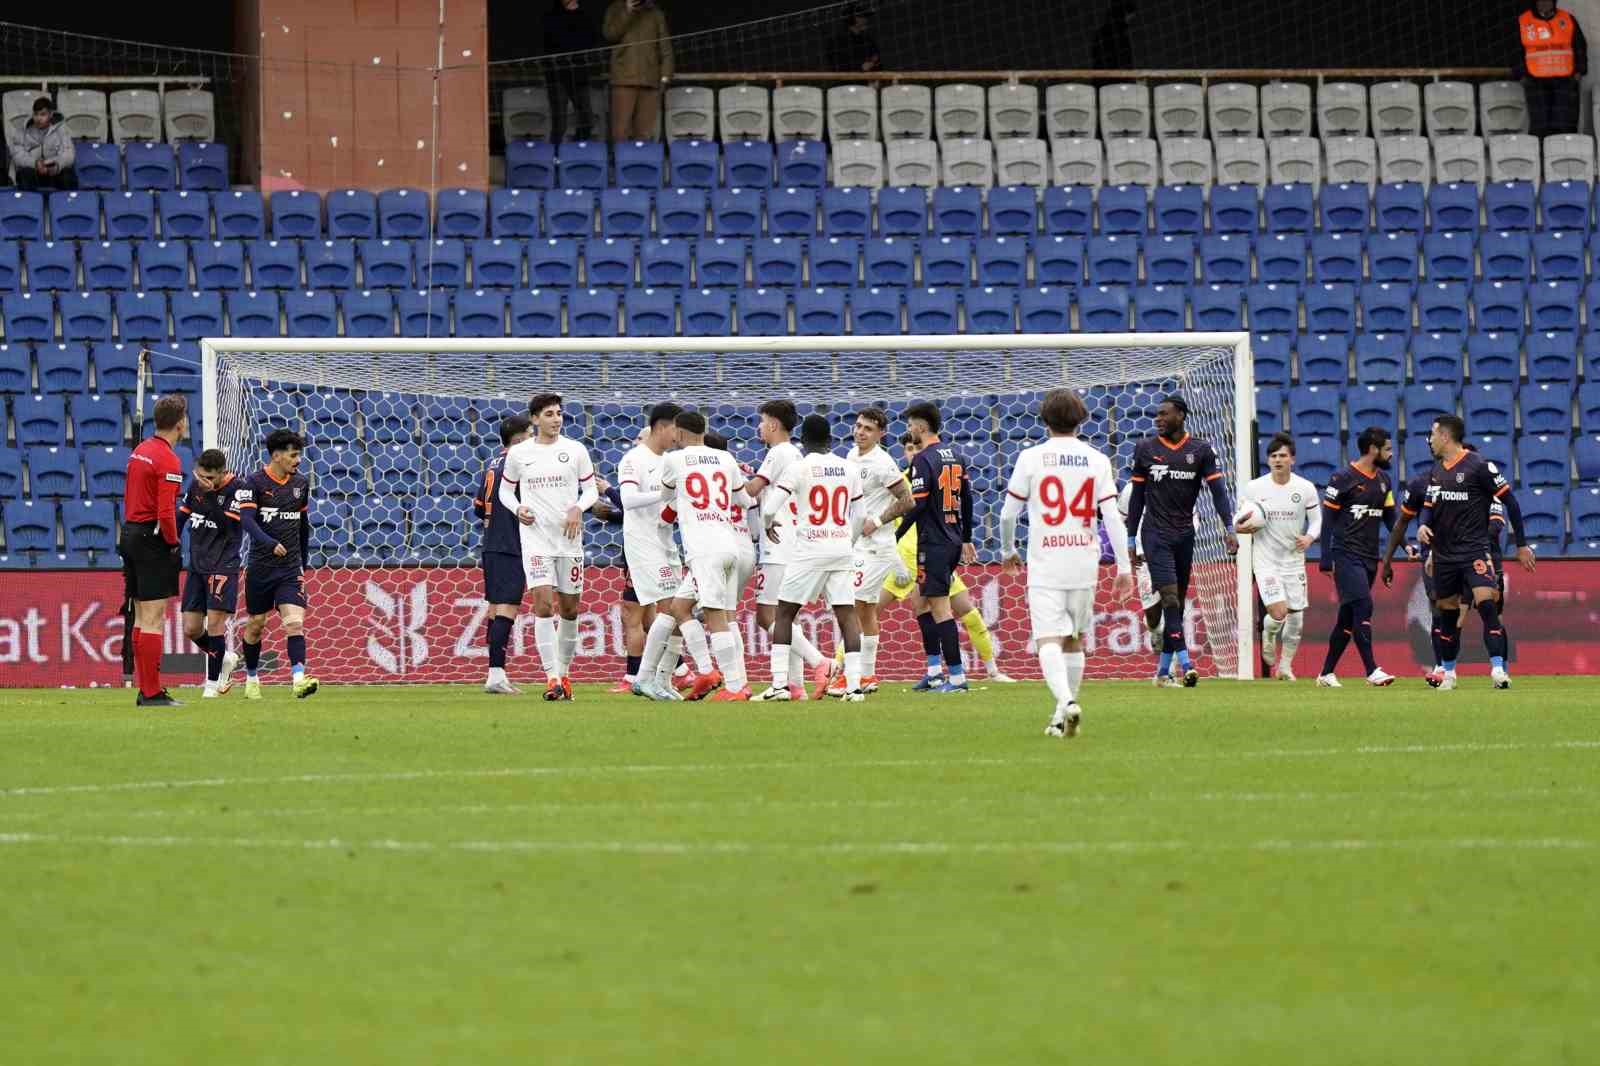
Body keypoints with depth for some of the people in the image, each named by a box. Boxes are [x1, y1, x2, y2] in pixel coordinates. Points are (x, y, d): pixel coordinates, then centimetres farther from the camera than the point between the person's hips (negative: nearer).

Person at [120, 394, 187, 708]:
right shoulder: (168, 460, -15)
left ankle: (145, 689, 15)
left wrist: (133, 530, 17)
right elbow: (165, 513, -21)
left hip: (131, 532, 9)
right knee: (153, 619, -7)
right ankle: (152, 693, -7)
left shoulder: (140, 451, 12)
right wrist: (173, 543, -7)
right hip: (153, 539, -9)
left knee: (141, 619, 12)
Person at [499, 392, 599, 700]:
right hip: (536, 538, -2)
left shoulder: (575, 450, 2)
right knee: (543, 605, -15)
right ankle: (552, 678, -17)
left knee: (569, 608, 8)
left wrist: (578, 508, -12)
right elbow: (505, 490, 13)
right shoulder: (518, 454, 2)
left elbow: (591, 489, 8)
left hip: (569, 538, 2)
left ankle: (564, 671, 26)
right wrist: (518, 509, -7)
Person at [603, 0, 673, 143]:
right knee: (621, 128, -9)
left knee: (645, 131, -2)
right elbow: (610, 34, -2)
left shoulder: (655, 14, 14)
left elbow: (665, 45, 11)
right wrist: (627, 12, -9)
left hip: (650, 78, 2)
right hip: (624, 77, -2)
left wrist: (666, 73, 0)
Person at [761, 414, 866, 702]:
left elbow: (769, 508, -8)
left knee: (785, 613, 7)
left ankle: (779, 684, 1)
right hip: (842, 548, 3)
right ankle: (854, 685, -7)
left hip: (810, 549, -3)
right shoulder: (850, 469, 7)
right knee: (847, 615, 2)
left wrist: (769, 523, 14)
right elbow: (858, 518, 14)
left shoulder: (799, 467, -6)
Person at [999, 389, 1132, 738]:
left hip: (1045, 565, -3)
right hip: (1084, 563, 3)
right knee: (1075, 640, 17)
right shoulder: (1097, 460, 2)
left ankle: (1066, 701, -33)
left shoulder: (1031, 458, -2)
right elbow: (1113, 517, -2)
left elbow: (1008, 513, 3)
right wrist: (1124, 569, 1)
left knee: (1049, 641, -10)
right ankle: (1063, 715, 22)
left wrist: (1008, 551, 22)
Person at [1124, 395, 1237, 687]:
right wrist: (1131, 539, 8)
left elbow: (1218, 490, -1)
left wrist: (1229, 528, -13)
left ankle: (1163, 669, 14)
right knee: (1170, 598, -15)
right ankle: (1184, 664, -24)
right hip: (1155, 534, -2)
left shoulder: (1201, 450, 3)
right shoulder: (1146, 449, 3)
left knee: (1177, 603, 6)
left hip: (1185, 534, 2)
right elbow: (1137, 497, 8)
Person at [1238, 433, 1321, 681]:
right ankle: (1268, 635, 19)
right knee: (1278, 611, -18)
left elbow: (1317, 520, 6)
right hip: (1265, 559, -2)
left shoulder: (1306, 488, -3)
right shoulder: (1254, 488, -5)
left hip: (1294, 558, 2)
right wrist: (1242, 528, -19)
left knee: (1295, 616, 4)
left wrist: (1310, 537, -15)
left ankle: (1285, 665, 24)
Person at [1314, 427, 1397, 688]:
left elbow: (1390, 518, 19)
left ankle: (1326, 674, 16)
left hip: (1369, 558, 7)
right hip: (1346, 556, -7)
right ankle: (1372, 671, -22)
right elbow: (1328, 518, -7)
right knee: (1363, 607, -18)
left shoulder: (1383, 480, 14)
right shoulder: (1343, 478, -8)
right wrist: (1325, 559, -12)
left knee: (1348, 617, 8)